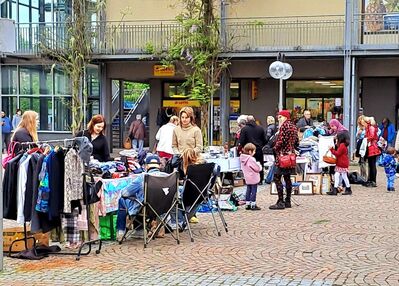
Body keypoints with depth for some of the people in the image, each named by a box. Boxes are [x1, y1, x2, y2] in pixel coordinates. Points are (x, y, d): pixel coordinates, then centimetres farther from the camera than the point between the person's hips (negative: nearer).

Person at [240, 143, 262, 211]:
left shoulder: (242, 159, 3)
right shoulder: (251, 159, -23)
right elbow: (258, 168, -20)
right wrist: (259, 165, 3)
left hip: (247, 178, 8)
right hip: (253, 178, -8)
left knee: (248, 190, 15)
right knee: (253, 191, -1)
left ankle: (247, 204, 18)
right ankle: (253, 205, 2)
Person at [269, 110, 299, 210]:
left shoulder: (284, 126, -11)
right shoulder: (293, 126, 15)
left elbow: (281, 140, -17)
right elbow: (297, 142, 18)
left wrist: (276, 148, -1)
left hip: (282, 154, -9)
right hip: (291, 154, 9)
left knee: (277, 178, -8)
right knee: (287, 178, 13)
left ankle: (281, 202, -12)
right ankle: (288, 201, 16)